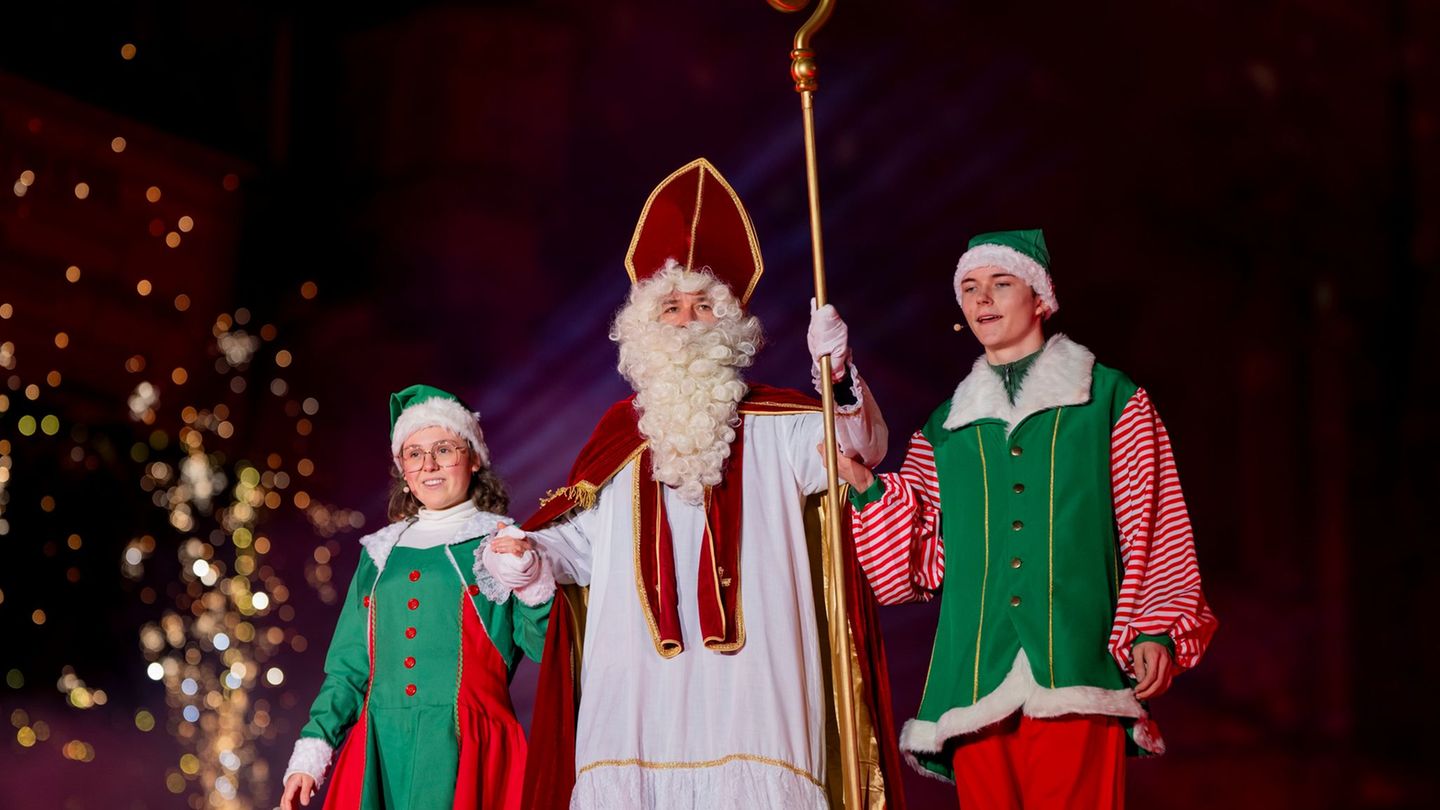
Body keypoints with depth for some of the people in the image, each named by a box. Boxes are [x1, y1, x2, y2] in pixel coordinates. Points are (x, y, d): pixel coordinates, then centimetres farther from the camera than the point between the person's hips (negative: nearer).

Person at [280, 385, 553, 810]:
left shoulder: (504, 545, 6)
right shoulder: (381, 552, 17)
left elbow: (548, 650, -4)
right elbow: (350, 666, 17)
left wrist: (533, 586, -21)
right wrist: (311, 753, 8)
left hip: (467, 749, -3)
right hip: (382, 753, 4)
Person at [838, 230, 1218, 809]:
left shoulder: (1111, 401, 10)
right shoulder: (943, 430, 18)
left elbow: (1154, 533, 6)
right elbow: (919, 569, 12)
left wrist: (1155, 630, -5)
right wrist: (867, 489, 0)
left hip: (1075, 672, -3)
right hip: (975, 681, 3)